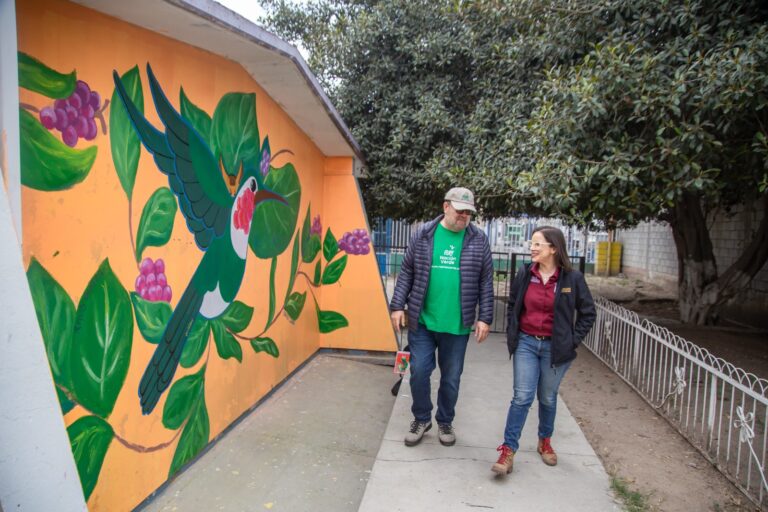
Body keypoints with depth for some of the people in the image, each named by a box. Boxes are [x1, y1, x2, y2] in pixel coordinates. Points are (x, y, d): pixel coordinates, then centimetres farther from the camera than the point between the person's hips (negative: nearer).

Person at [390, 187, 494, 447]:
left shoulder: (479, 240, 0)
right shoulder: (423, 235, 0)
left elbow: (486, 282, 2)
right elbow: (406, 273, 3)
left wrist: (485, 317, -1)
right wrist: (397, 306, -1)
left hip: (457, 325, 0)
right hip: (421, 321, 0)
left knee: (451, 378, 13)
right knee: (419, 372, 7)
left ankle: (445, 422, 35)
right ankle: (422, 418, 31)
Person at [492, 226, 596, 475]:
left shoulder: (572, 278, -9)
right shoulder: (524, 274, -3)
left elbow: (588, 313, 1)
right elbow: (512, 306, 11)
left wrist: (572, 341, -3)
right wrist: (512, 334, 5)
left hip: (555, 348, -1)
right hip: (526, 344, 1)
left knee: (548, 398, 15)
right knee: (522, 397, -3)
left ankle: (545, 442, 38)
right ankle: (508, 450, 6)